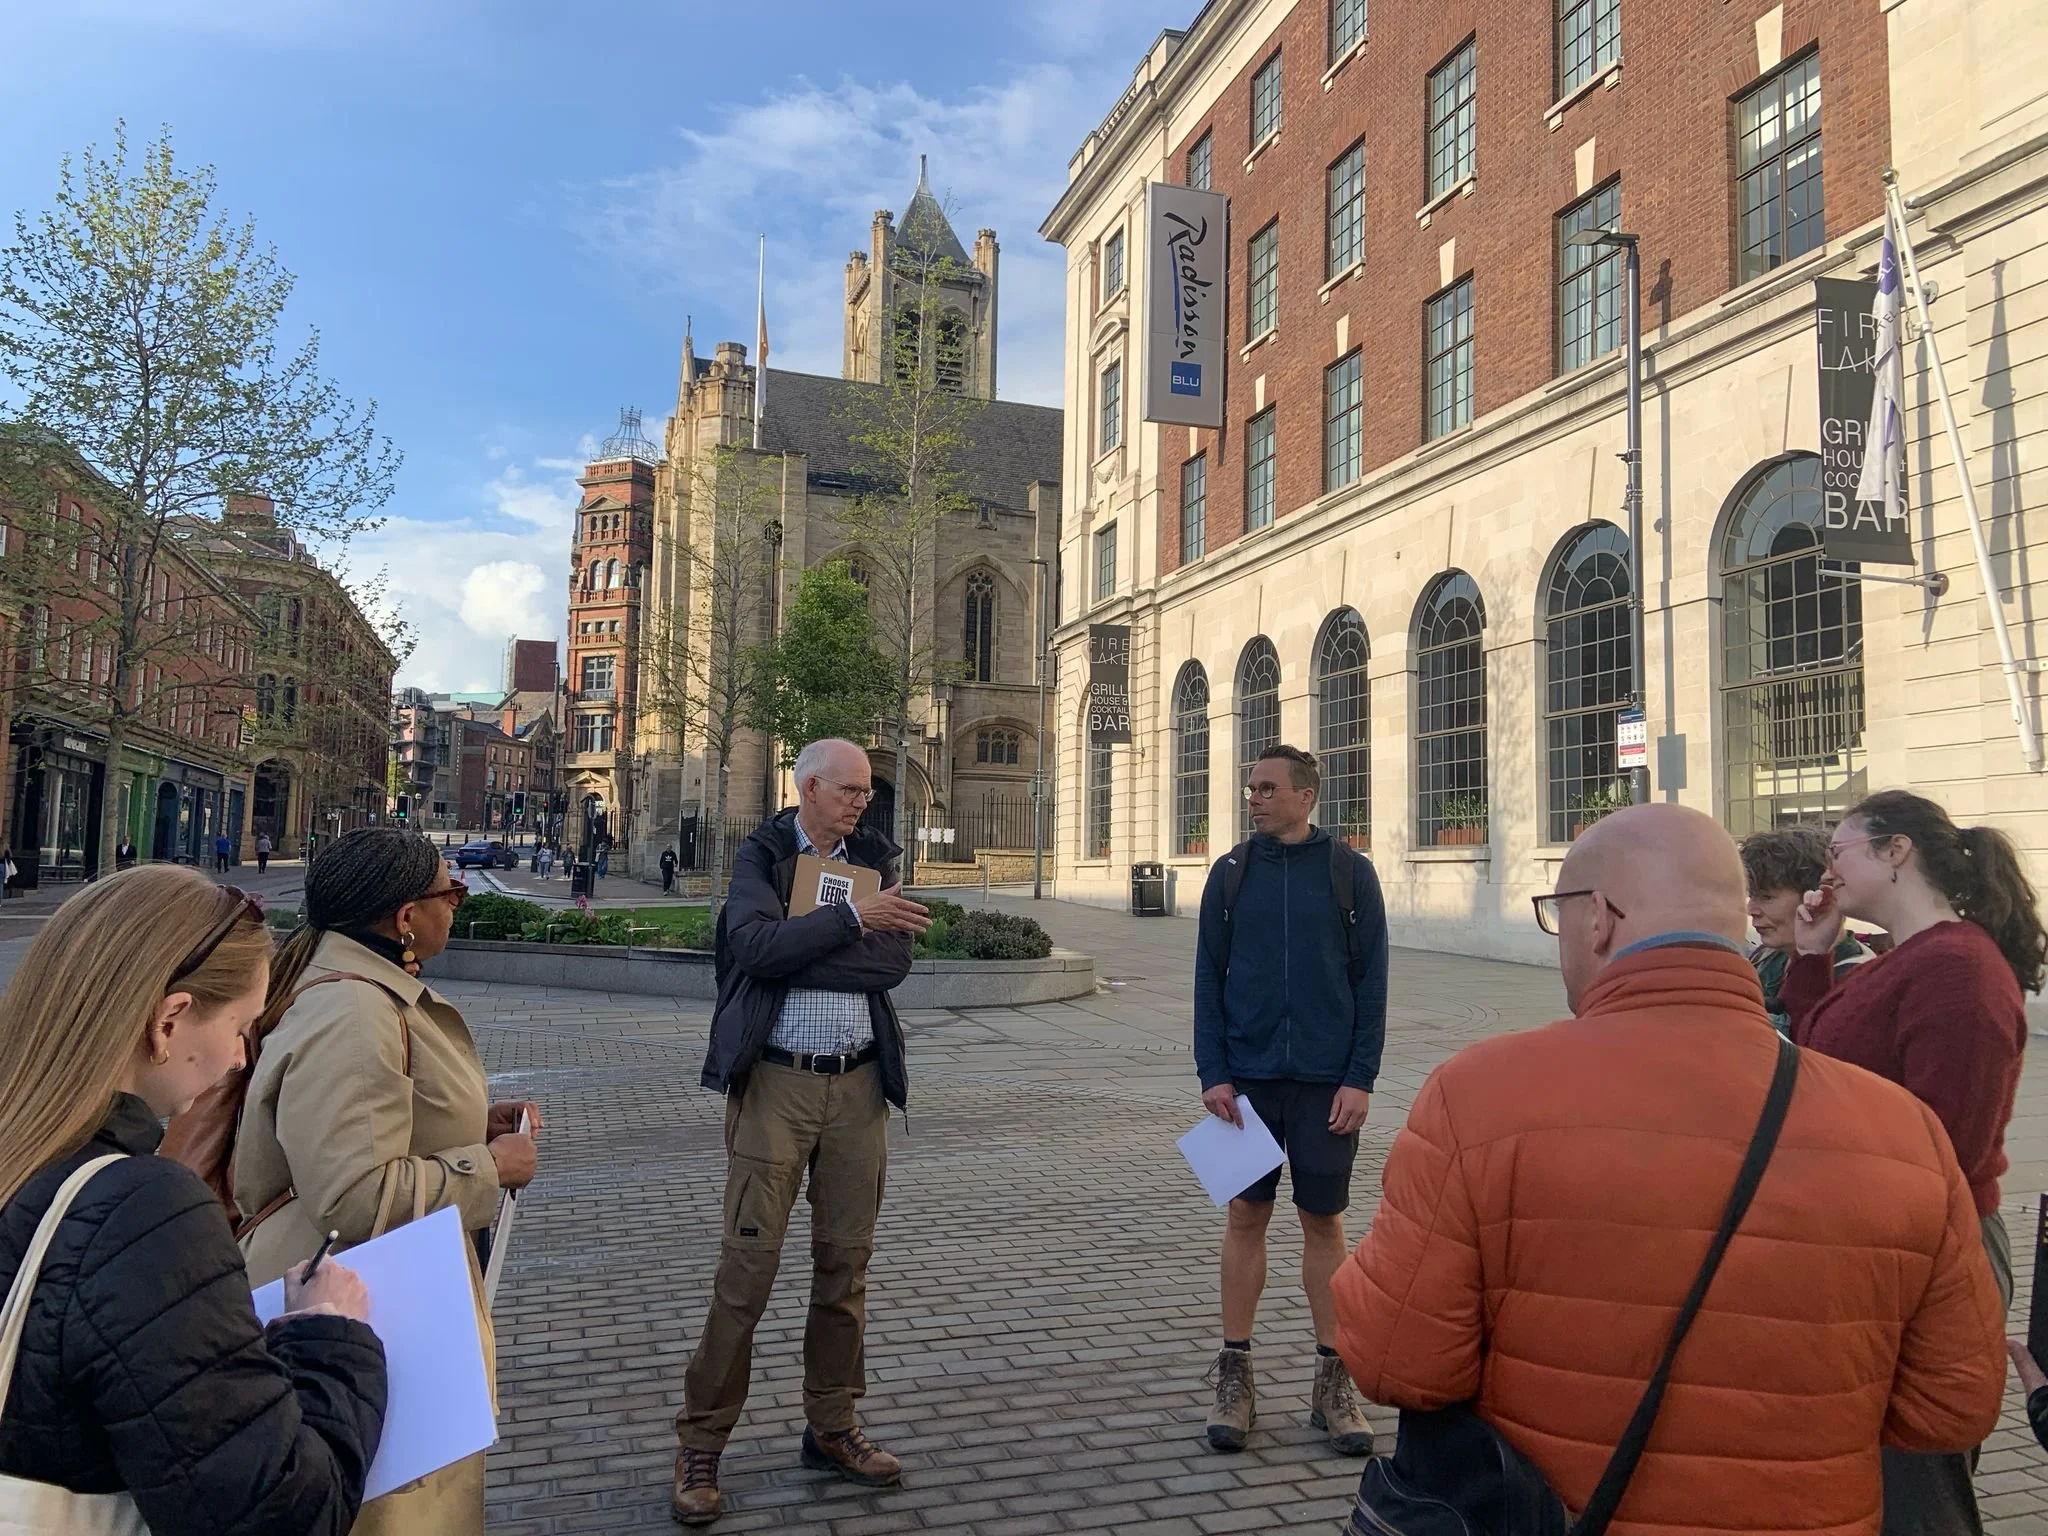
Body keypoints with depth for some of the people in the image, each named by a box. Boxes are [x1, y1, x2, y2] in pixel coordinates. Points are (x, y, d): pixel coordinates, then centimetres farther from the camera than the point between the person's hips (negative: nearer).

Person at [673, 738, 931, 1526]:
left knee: (846, 1262, 11)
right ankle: (701, 1444, 12)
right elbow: (756, 945, -18)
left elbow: (894, 958, -6)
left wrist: (796, 954, -12)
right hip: (776, 1082, -4)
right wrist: (851, 919, -20)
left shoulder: (875, 858, 8)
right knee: (748, 1264, -2)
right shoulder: (761, 855, 0)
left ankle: (832, 1428, 25)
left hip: (858, 1083, 4)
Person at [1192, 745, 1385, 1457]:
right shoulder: (1231, 871, 4)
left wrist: (1360, 1079, -7)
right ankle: (1235, 1376, 18)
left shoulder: (1350, 872, 0)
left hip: (1327, 1081, -1)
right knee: (1246, 1217, 7)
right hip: (1247, 1076, 1)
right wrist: (1212, 1072, -4)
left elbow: (1371, 983, 0)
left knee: (1324, 1221, 7)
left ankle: (1333, 1379, 19)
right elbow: (1208, 978, 4)